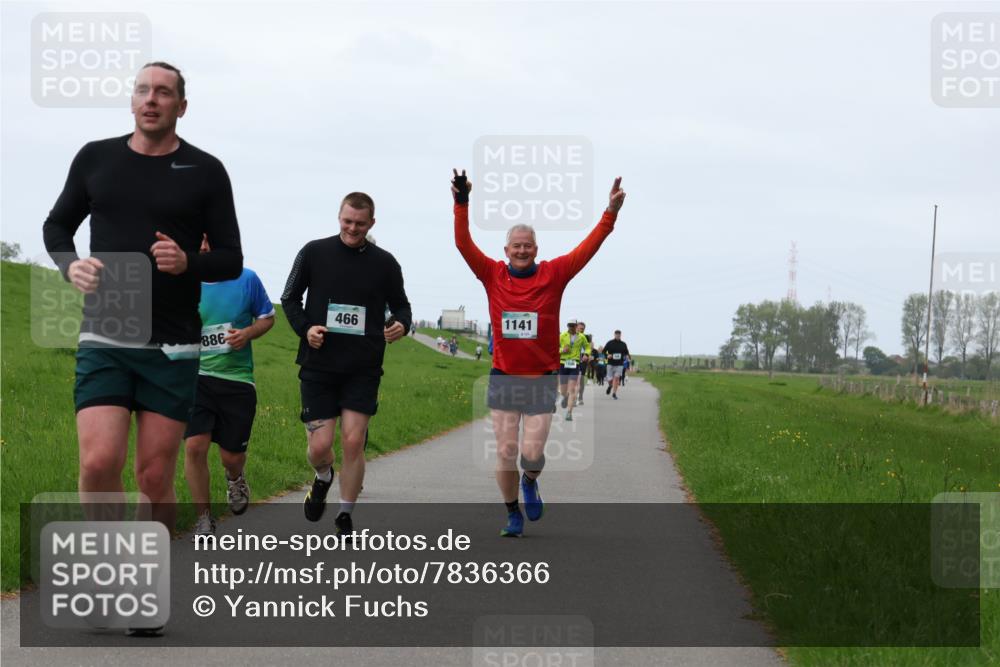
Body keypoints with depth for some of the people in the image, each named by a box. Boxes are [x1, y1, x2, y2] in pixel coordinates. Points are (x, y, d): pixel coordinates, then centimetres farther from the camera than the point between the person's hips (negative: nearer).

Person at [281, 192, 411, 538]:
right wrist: (305, 328, -9)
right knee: (320, 445, -4)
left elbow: (400, 305, 14)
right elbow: (290, 298, 10)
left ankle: (345, 518, 10)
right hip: (318, 366, 0)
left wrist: (401, 324, -9)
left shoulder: (384, 262, 4)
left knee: (354, 442, -6)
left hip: (363, 370, 0)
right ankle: (323, 478, 33)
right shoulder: (315, 253, 2)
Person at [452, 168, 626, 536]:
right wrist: (461, 204, -20)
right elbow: (464, 244, -8)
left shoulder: (554, 274, -2)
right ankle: (513, 513, 21)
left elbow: (588, 248, -8)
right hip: (503, 378, 1)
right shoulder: (493, 275, -1)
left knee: (532, 453, -7)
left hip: (541, 379, -1)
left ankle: (530, 482, 30)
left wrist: (610, 213, -18)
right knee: (506, 451, 1)